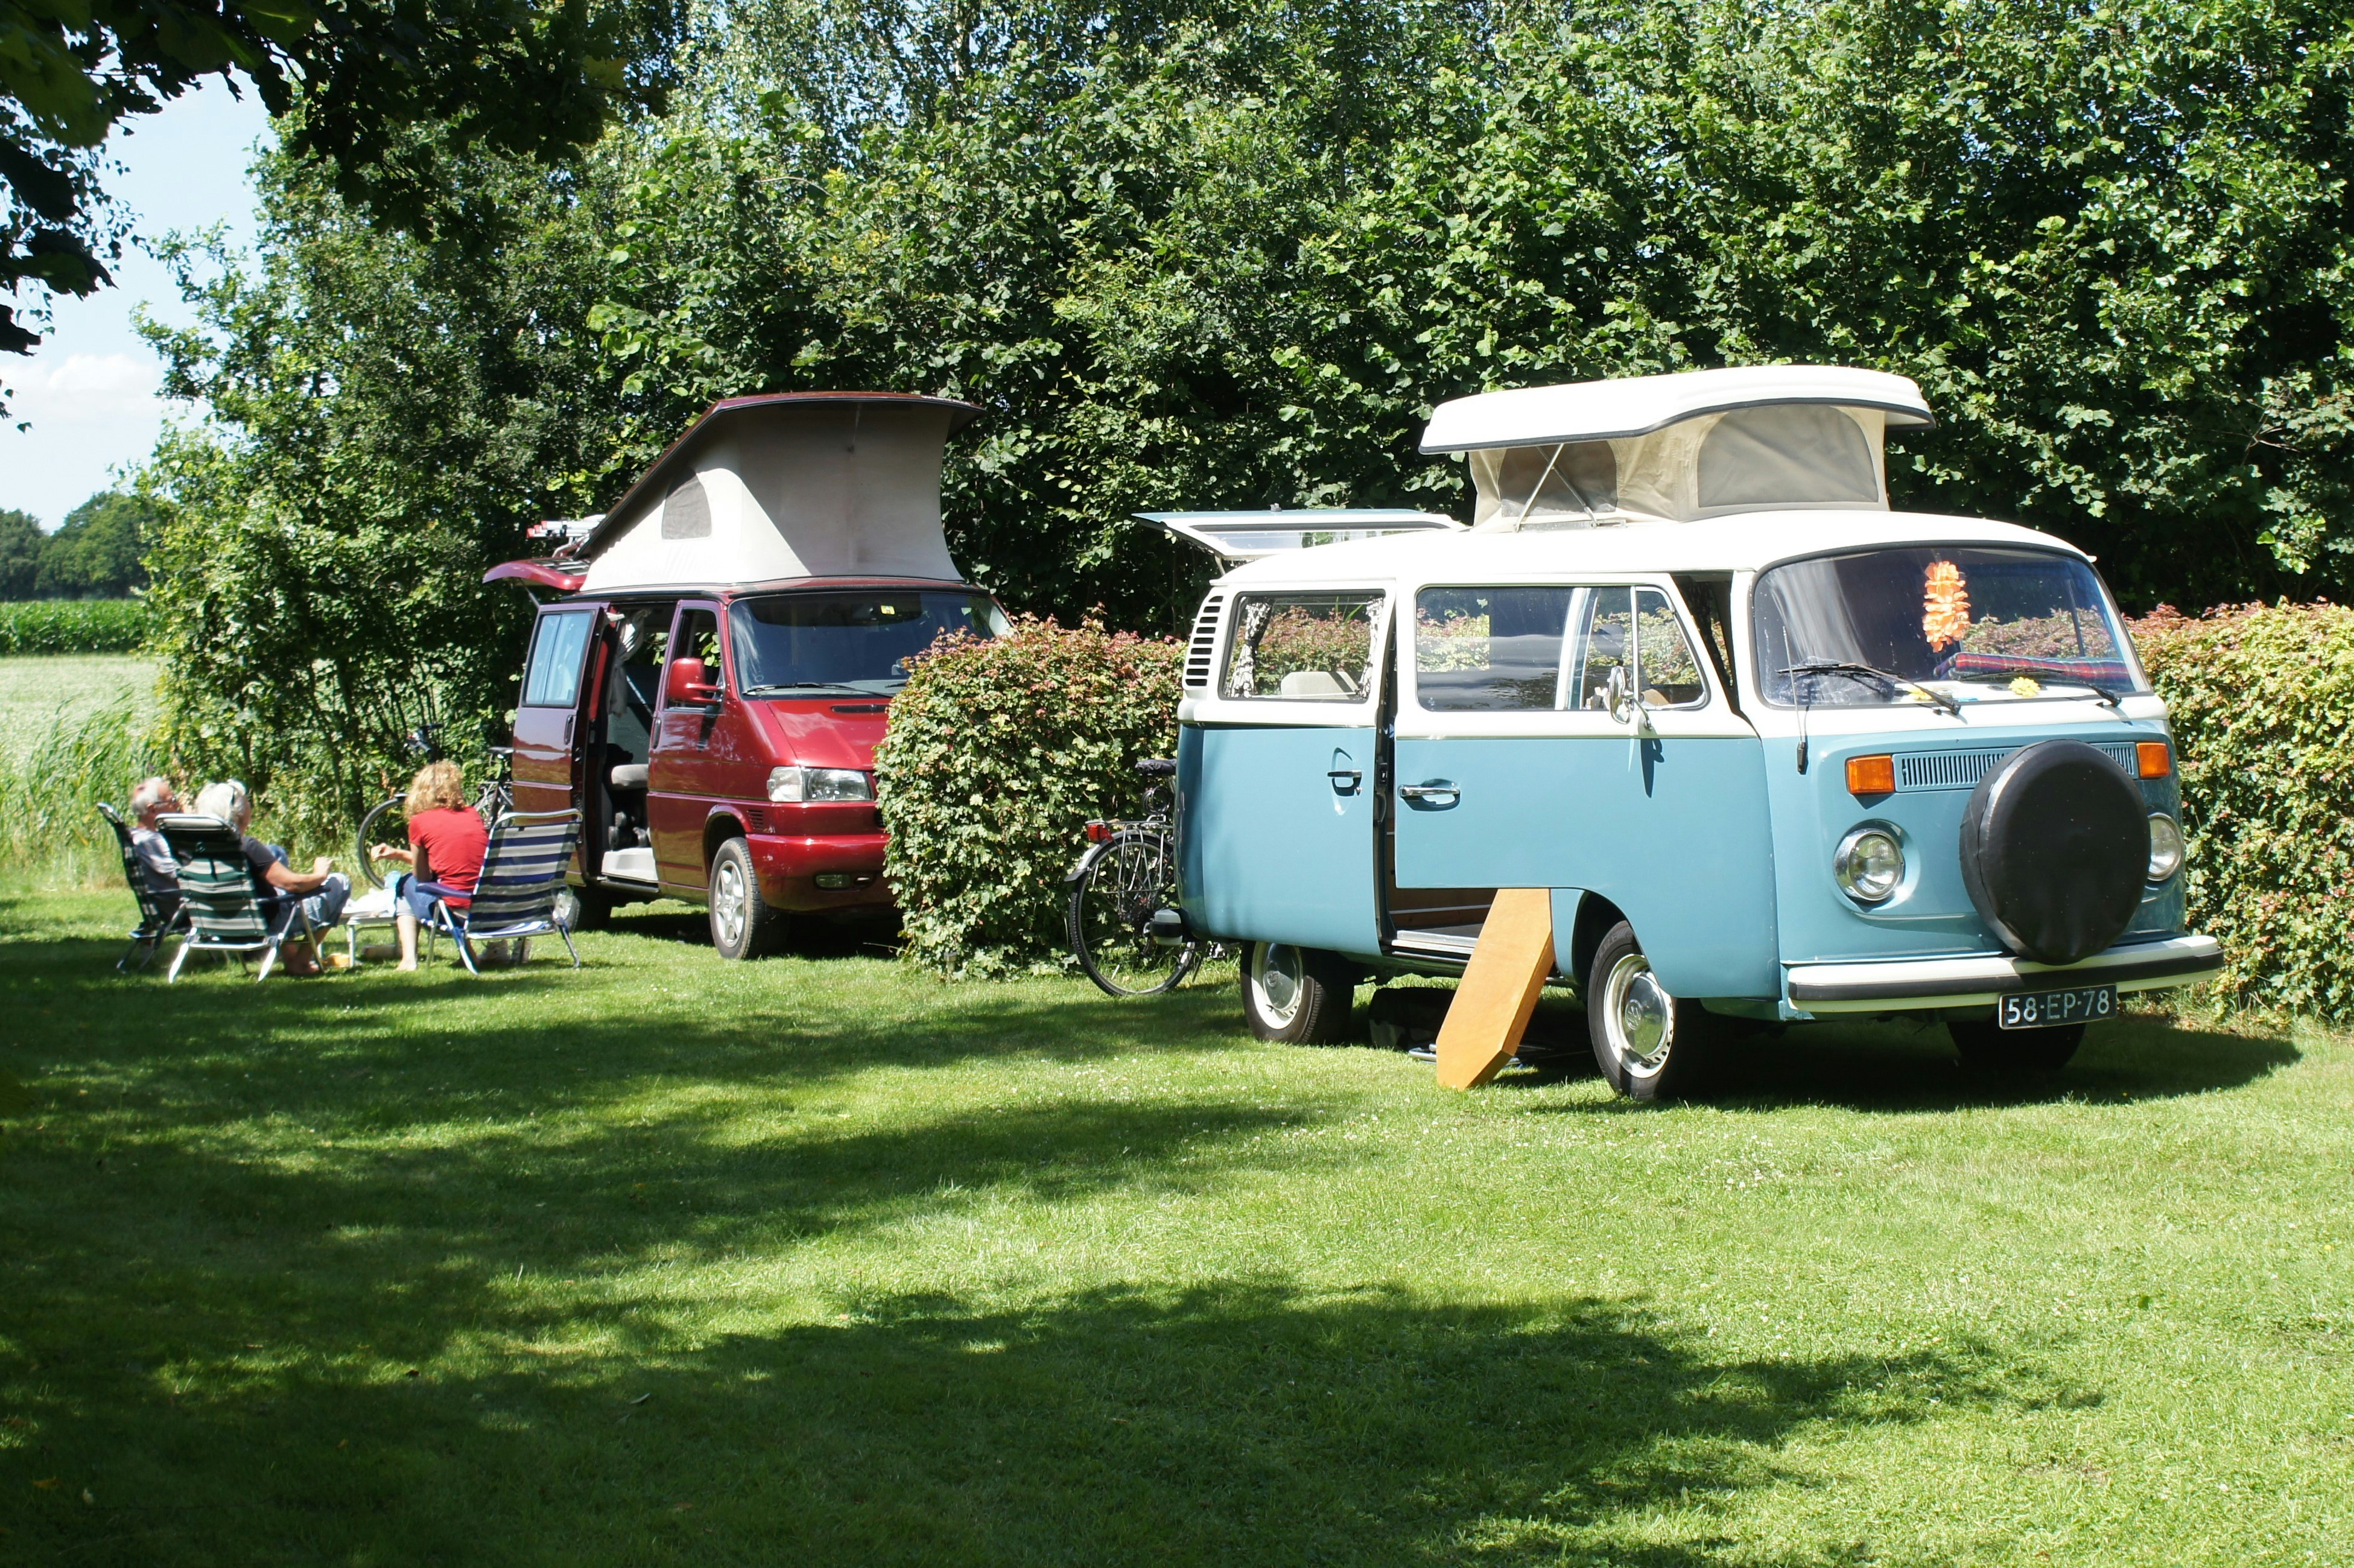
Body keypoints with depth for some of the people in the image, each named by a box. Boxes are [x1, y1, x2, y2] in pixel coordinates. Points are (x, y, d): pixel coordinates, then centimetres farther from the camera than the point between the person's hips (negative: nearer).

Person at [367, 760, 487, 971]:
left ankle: (409, 958, 15)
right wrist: (398, 853, 27)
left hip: (451, 910, -4)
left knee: (407, 884, 28)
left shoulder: (420, 821, 0)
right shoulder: (473, 814, 13)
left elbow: (423, 876, 7)